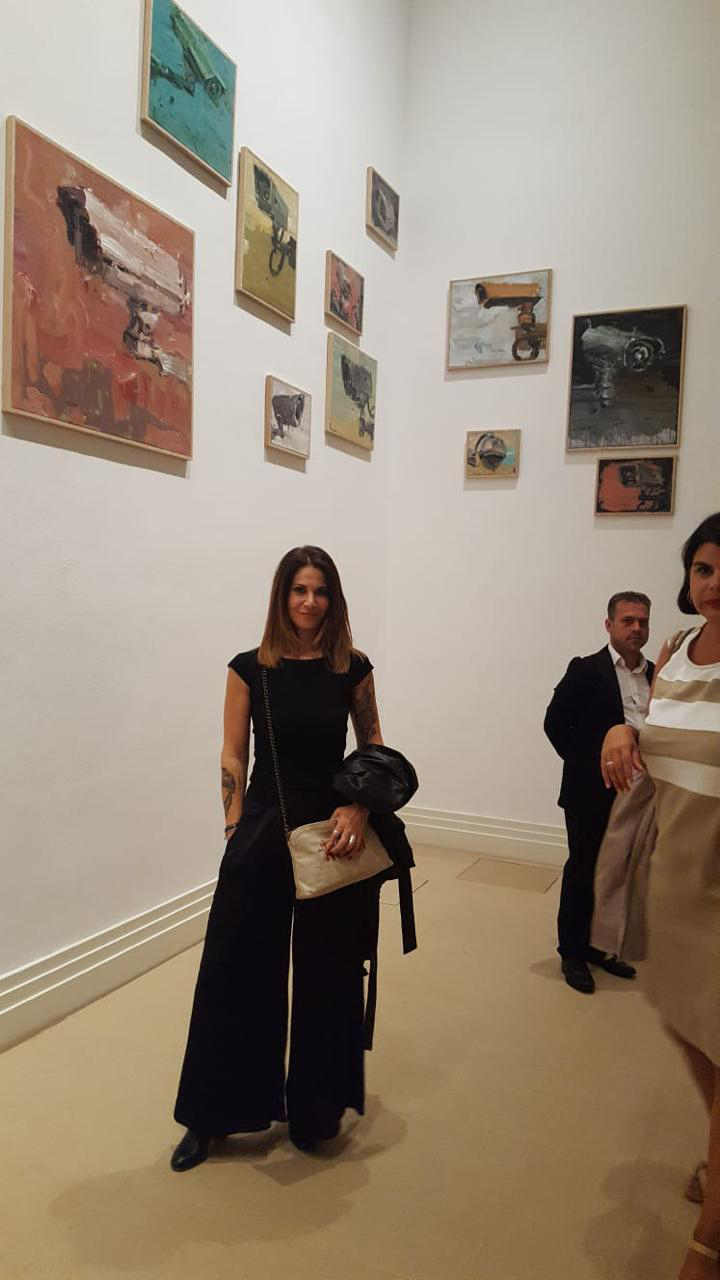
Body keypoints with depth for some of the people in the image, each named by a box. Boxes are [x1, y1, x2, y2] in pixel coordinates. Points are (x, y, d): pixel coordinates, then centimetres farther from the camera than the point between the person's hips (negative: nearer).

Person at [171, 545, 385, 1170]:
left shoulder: (353, 668, -2)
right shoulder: (250, 668, -3)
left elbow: (375, 750, 3)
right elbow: (233, 756, 0)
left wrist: (360, 809, -12)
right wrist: (236, 827, -3)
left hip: (333, 832, 1)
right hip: (263, 831, 0)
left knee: (327, 973, 13)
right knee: (238, 970, 7)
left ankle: (315, 1109, 35)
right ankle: (213, 1115, 27)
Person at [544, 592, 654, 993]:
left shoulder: (656, 675, 8)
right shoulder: (586, 670, -7)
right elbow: (555, 722, -6)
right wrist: (586, 763, -5)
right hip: (591, 793, -5)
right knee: (583, 872, 7)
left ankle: (602, 946, 31)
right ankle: (573, 953, 21)